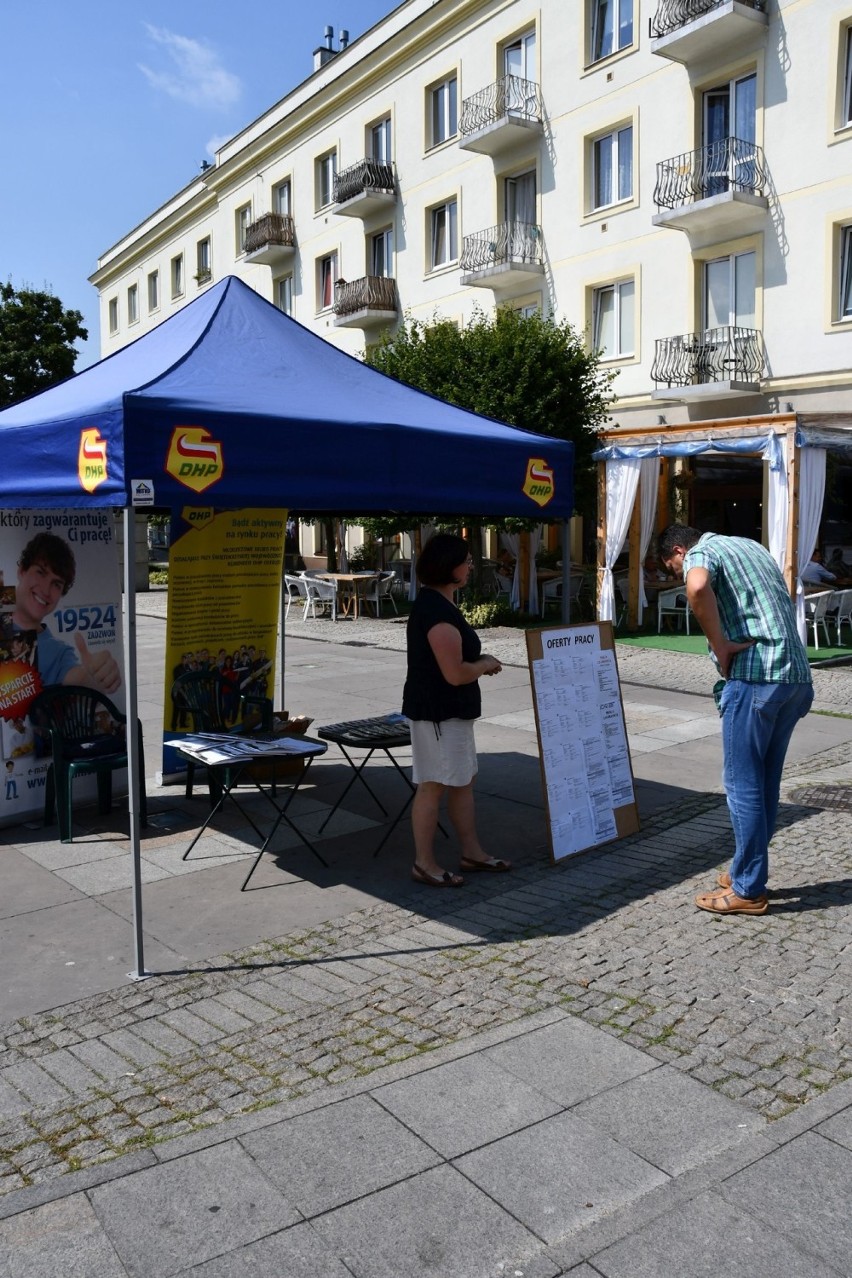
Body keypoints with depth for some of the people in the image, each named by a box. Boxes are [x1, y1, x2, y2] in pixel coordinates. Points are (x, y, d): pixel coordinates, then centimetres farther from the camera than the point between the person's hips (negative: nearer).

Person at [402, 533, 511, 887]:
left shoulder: (434, 603, 11)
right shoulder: (438, 611, -23)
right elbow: (455, 674, -26)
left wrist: (479, 661, 10)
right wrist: (486, 664, -8)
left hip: (450, 710, 11)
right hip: (437, 711, -11)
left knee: (463, 780, 17)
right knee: (433, 785, 0)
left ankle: (472, 852, 28)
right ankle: (424, 863, 12)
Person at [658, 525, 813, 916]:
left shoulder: (701, 553, -2)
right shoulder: (749, 546, 24)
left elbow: (697, 587, -27)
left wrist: (720, 645, -16)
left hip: (755, 678, -8)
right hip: (796, 676, 9)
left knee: (743, 783, 0)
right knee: (765, 781, 15)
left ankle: (748, 890, 6)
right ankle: (749, 871, 25)